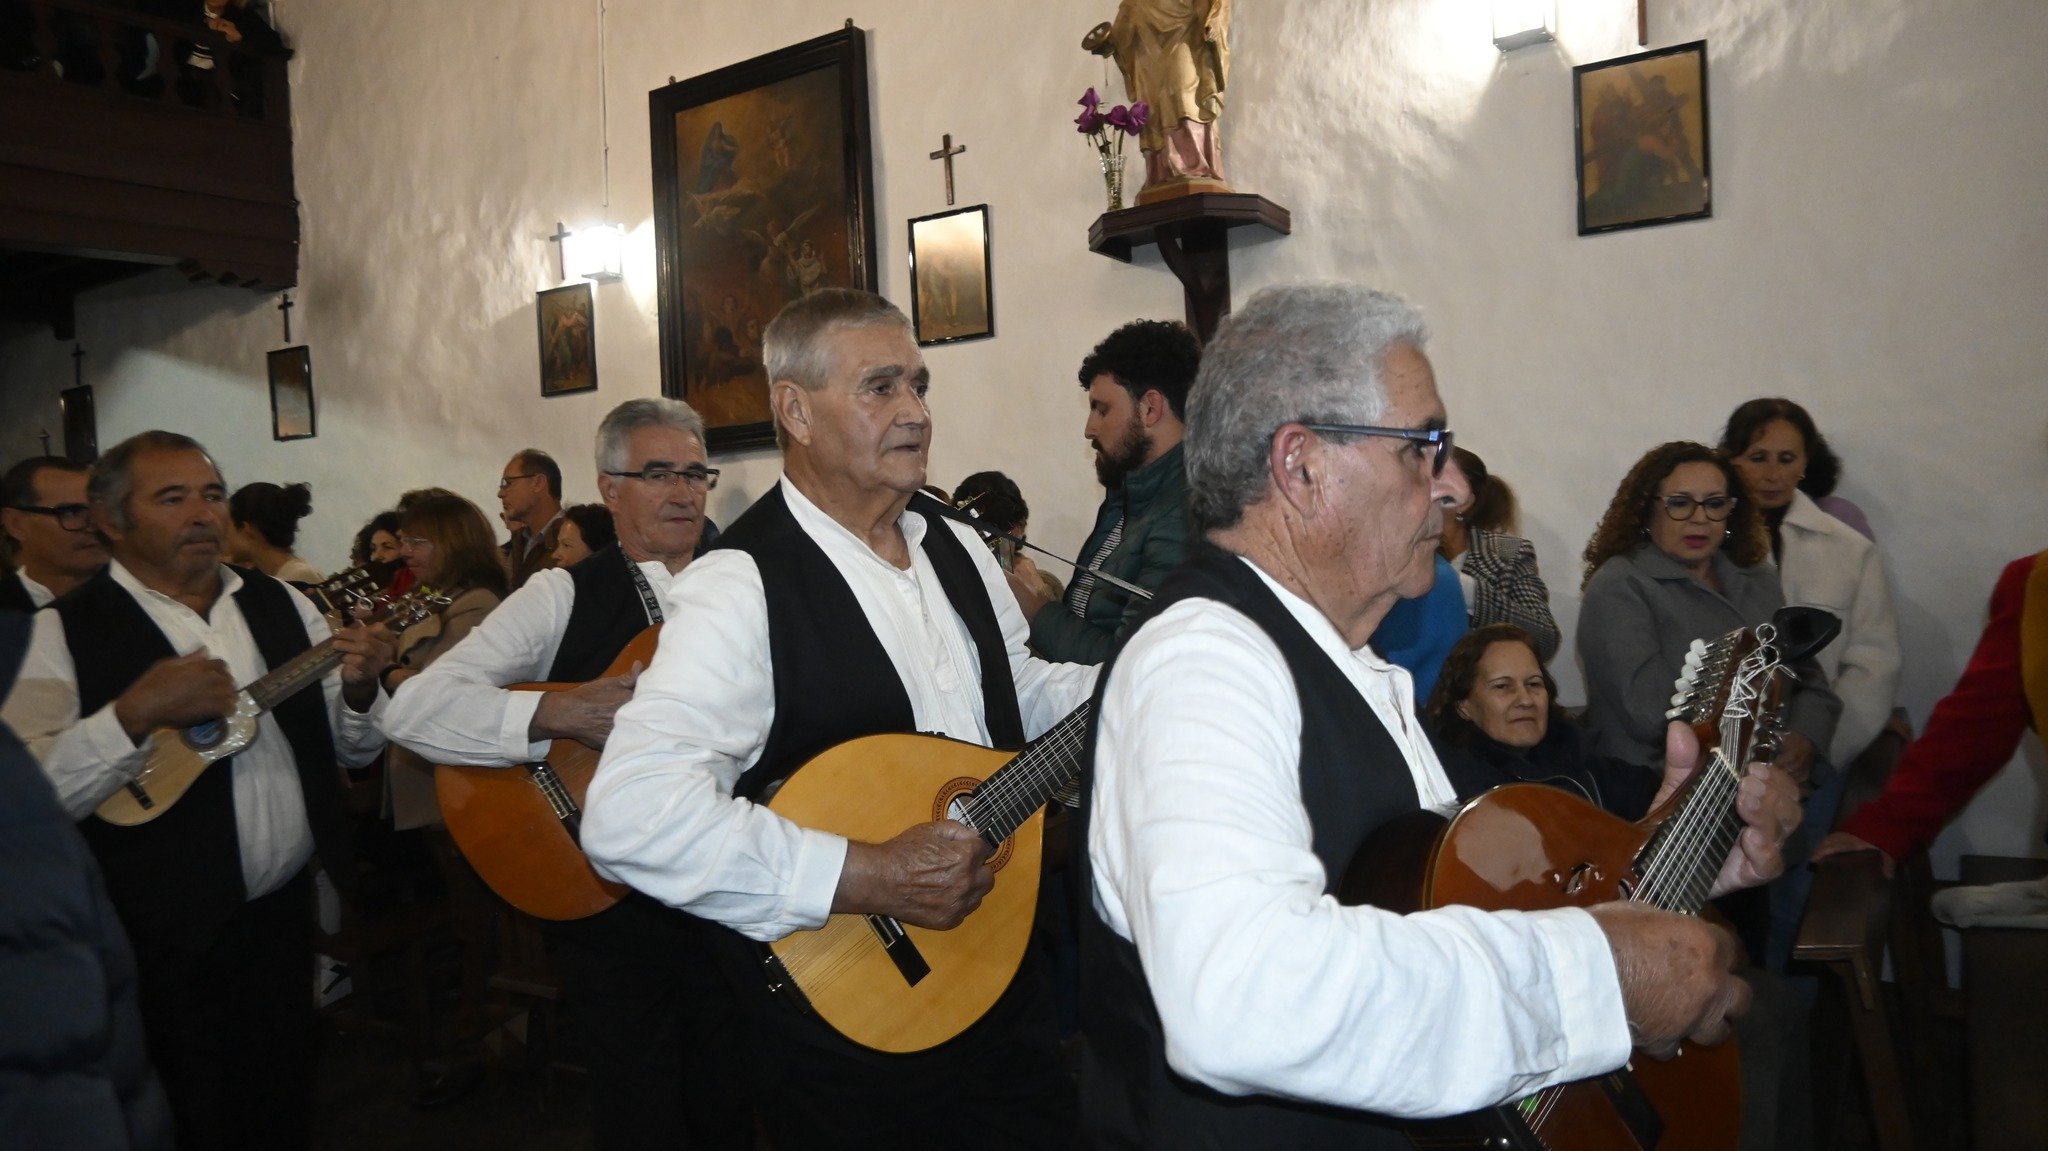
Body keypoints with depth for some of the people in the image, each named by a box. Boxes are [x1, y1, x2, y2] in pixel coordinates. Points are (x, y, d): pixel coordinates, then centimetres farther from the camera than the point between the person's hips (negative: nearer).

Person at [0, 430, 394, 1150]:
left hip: (284, 912, 5)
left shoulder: (282, 605, 6)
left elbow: (353, 750, 11)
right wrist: (138, 712, -29)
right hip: (164, 945, -4)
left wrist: (359, 688, -9)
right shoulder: (61, 635, -9)